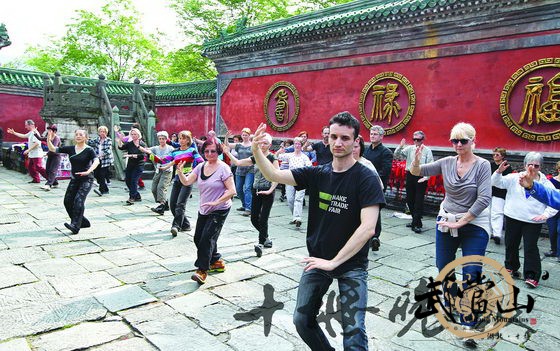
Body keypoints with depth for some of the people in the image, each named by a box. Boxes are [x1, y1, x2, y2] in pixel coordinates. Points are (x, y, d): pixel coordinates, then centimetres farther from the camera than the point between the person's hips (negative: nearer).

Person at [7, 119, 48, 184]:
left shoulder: (34, 133, -16)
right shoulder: (30, 133, 15)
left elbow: (37, 143, -25)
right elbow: (23, 136, 31)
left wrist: (28, 150, -20)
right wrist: (14, 133, 29)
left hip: (37, 154, -10)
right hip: (32, 154, 10)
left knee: (38, 168, -14)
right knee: (30, 167, 14)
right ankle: (36, 179, 19)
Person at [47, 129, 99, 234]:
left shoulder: (89, 150, -8)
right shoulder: (70, 149, 7)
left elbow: (96, 161, -24)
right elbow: (53, 149, 8)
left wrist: (88, 171, -39)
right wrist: (49, 140, -11)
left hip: (86, 179, -6)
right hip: (74, 179, 6)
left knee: (78, 200, -20)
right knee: (68, 201, 5)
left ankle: (75, 226, -23)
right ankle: (83, 222, 18)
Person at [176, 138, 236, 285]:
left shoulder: (223, 168, -14)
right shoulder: (201, 167, 4)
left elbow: (232, 191, -19)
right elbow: (186, 182, 2)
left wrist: (216, 202, -25)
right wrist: (179, 171, -15)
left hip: (219, 210, -7)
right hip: (204, 210, 8)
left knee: (207, 238, -12)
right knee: (198, 238, 13)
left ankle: (202, 270, -1)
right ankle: (217, 261, 30)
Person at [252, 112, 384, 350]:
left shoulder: (366, 179, -15)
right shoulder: (317, 174, -2)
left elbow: (367, 228, -23)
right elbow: (274, 175, -6)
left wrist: (334, 261, -23)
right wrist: (256, 149, -24)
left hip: (351, 264, -4)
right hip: (318, 260, 5)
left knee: (354, 330, -7)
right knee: (302, 320, 13)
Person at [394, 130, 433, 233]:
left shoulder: (427, 150, -5)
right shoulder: (409, 149, 6)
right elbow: (397, 155, 7)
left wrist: (425, 177, -16)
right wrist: (400, 147, -11)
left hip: (421, 177, -5)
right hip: (410, 175, 5)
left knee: (419, 201, -5)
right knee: (409, 200, 12)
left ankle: (416, 224, 0)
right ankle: (416, 220, 27)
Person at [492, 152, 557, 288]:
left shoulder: (546, 184, 0)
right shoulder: (514, 178, 1)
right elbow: (497, 182, -3)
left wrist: (545, 215, -14)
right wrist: (499, 171, -22)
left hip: (533, 222, -2)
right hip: (513, 218, 2)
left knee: (531, 247, -3)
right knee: (511, 245, 13)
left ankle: (532, 276, 6)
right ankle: (511, 267, 33)